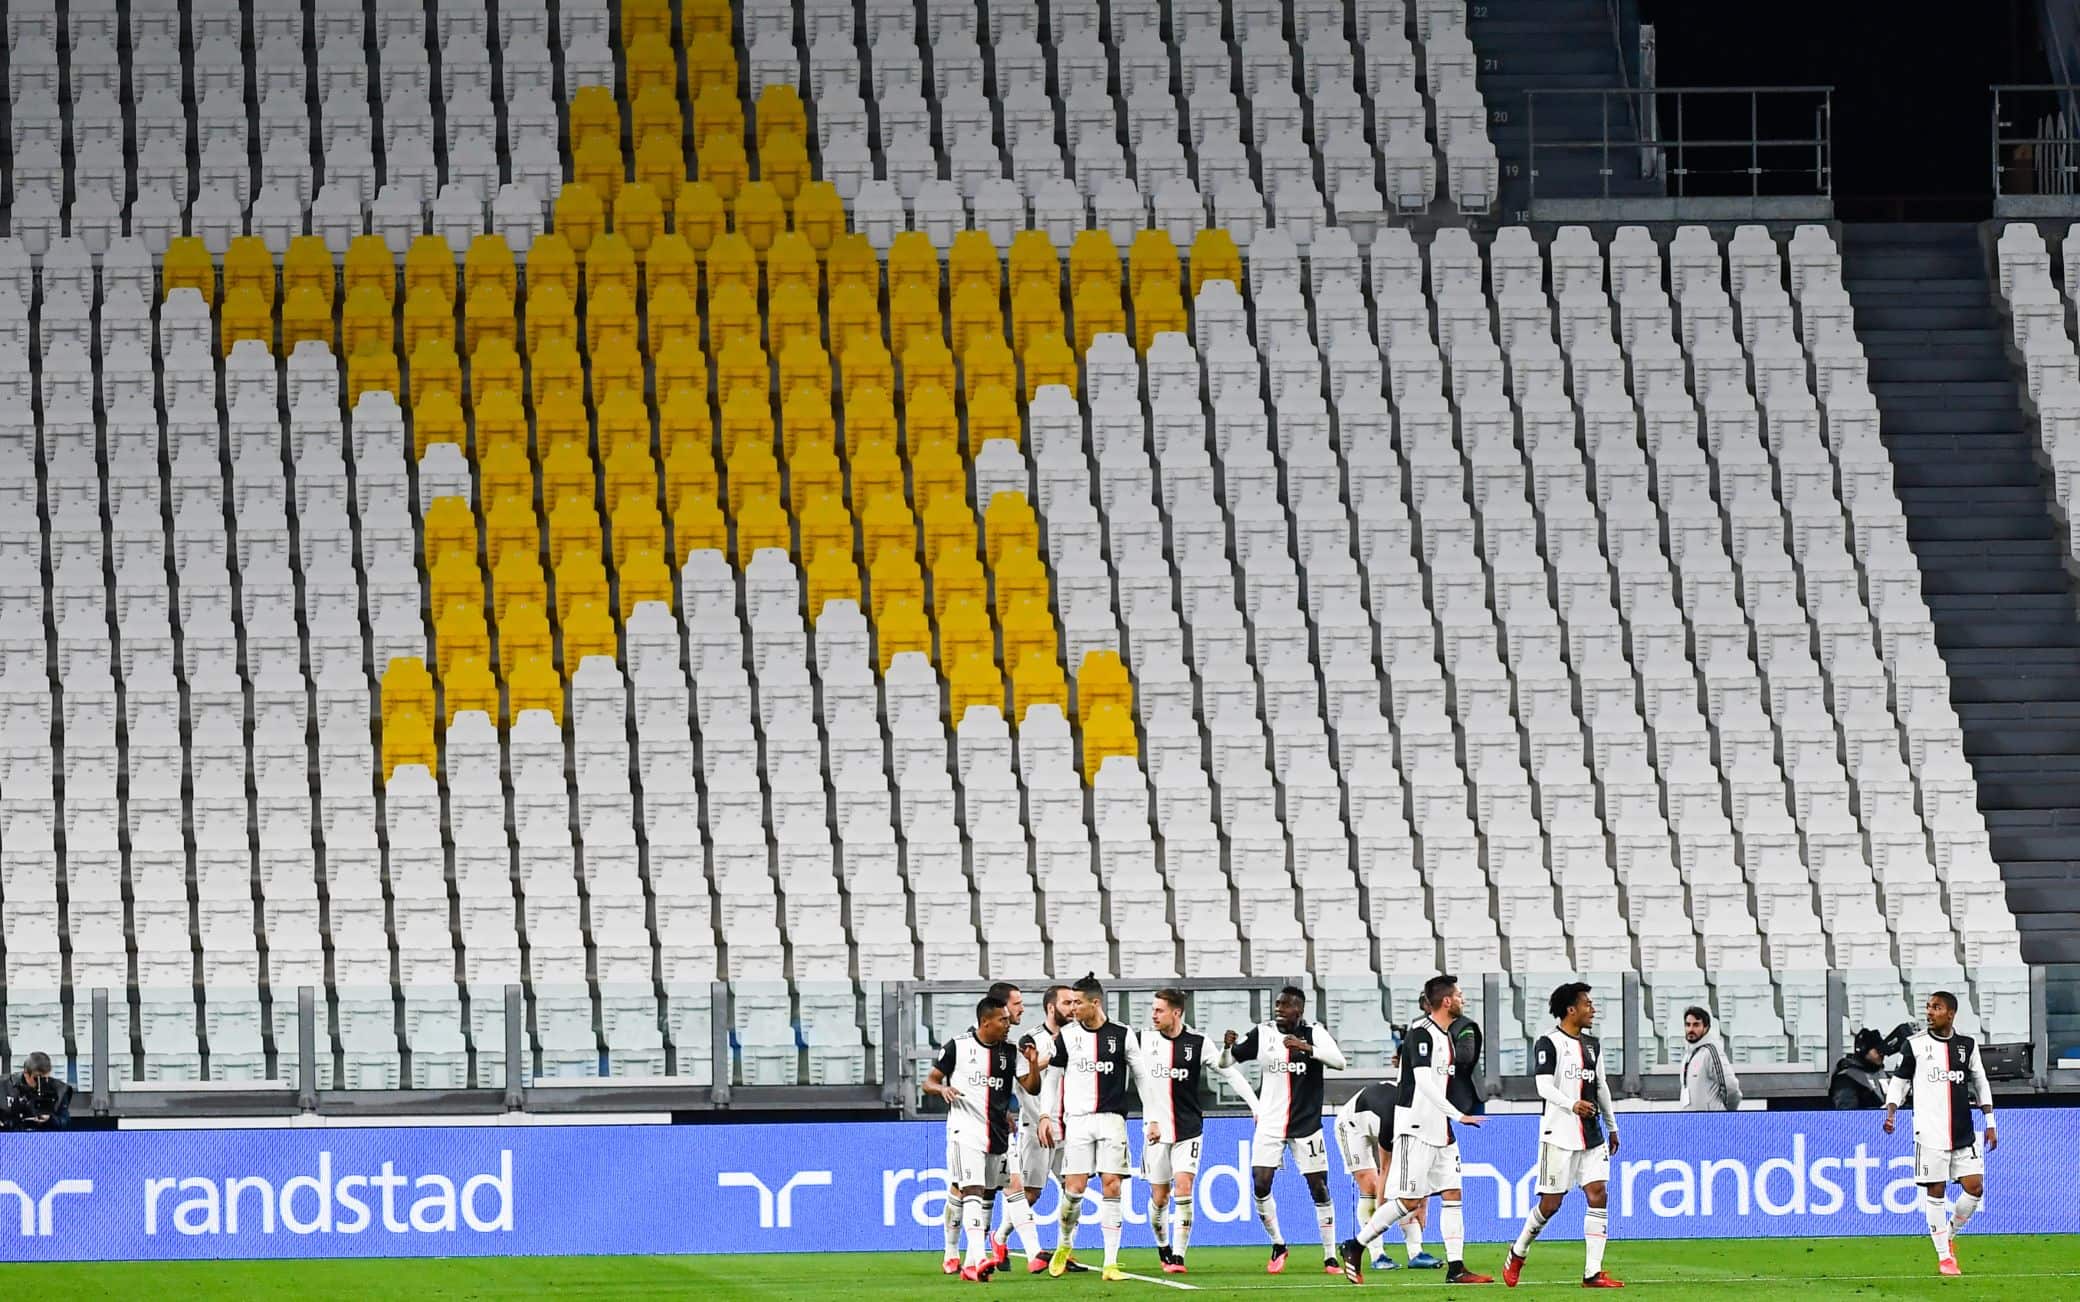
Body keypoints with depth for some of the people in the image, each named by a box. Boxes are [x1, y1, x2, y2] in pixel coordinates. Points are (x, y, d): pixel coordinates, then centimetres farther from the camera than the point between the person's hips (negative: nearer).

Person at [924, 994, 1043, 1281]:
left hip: (997, 1134, 5)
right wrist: (942, 1088, -18)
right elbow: (929, 1082, 4)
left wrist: (1033, 1063, -13)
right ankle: (979, 1257, -30)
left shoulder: (1009, 1052, 7)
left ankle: (971, 1264, 19)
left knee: (987, 1195, 10)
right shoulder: (958, 1047, -3)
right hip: (965, 1129, -5)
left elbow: (1032, 1087, 6)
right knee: (972, 1191, -19)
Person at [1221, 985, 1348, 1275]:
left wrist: (1307, 1048, -30)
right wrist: (1227, 1046, -16)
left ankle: (1330, 1257, 9)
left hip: (1306, 1125, -1)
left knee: (1319, 1188, 0)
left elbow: (1339, 1062, -18)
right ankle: (1278, 1245, 11)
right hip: (1270, 1124, 1)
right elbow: (1225, 1062, 5)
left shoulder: (1315, 1033, -4)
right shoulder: (1262, 1034, 2)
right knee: (1261, 1185, -9)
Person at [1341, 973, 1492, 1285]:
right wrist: (1457, 1115, -25)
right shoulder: (1421, 1034, -15)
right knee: (1409, 1200, -8)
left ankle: (1455, 1268, 1)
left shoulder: (1447, 1036, 14)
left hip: (1441, 1130, 9)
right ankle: (1356, 1247, 5)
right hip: (1416, 1127, -9)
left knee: (1452, 1194, 3)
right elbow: (1424, 1083, -23)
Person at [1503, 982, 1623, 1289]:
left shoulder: (1592, 1045, 15)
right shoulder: (1549, 1043, -8)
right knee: (1551, 1203, -2)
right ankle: (1518, 1254, 22)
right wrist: (1573, 1106, -32)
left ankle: (1592, 1273, -5)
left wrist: (1612, 1126, 28)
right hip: (1559, 1134, -6)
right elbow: (1544, 1087, -17)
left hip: (1592, 1136, 6)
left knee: (1597, 1196, -5)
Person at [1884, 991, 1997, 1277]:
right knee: (1935, 1191, -2)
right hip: (1930, 1133, -3)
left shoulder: (1968, 1045, 8)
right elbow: (1898, 1082, 5)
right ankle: (1944, 1257, 7)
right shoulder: (1915, 1045, 0)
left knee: (1975, 1188, -5)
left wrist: (1990, 1124, 12)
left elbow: (1981, 1084, 15)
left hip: (1964, 1133, 3)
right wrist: (1890, 1114, -9)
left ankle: (1949, 1233, 21)